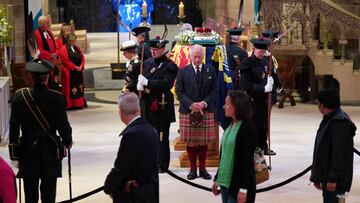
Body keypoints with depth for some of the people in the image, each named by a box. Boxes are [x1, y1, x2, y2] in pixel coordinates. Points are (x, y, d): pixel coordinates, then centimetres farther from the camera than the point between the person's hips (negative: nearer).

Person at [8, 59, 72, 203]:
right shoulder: (56, 98, -11)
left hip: (27, 150, 1)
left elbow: (14, 125, -3)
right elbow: (63, 125, -8)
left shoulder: (20, 96, -6)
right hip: (50, 153, -1)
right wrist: (67, 141, 11)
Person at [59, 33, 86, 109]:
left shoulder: (77, 48, 16)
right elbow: (66, 60, -14)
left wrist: (81, 66, -6)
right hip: (69, 73, -7)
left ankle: (78, 104, 12)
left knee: (79, 88, 7)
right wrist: (74, 67, -17)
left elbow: (82, 58, 12)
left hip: (78, 72, 7)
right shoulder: (64, 49, -6)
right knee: (70, 89, -6)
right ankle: (70, 105, -3)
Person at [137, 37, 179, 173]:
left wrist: (147, 83, -22)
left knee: (161, 136, 0)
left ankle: (162, 165, 8)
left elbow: (166, 84, -19)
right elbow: (141, 77, 18)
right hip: (148, 105, 6)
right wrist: (140, 85, -6)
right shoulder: (148, 62, 13)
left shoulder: (170, 66, -8)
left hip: (161, 107, -6)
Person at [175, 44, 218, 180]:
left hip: (206, 111, 1)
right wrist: (191, 104, -13)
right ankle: (193, 169, 11)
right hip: (187, 111, -1)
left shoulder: (210, 71, 6)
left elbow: (214, 90, 4)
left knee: (204, 141, 4)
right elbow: (179, 91, 0)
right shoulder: (183, 72, 3)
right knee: (190, 142, 2)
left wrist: (204, 103, -11)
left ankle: (202, 169, 14)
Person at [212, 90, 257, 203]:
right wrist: (217, 179, 17)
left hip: (238, 184, -8)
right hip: (225, 182, 8)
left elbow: (248, 160, -16)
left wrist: (243, 189, -20)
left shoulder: (248, 129, -13)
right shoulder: (231, 126, 10)